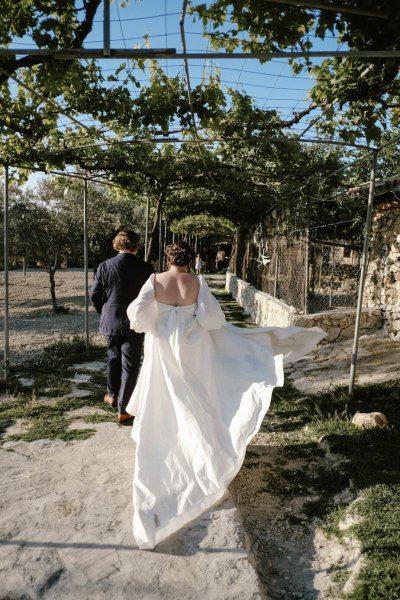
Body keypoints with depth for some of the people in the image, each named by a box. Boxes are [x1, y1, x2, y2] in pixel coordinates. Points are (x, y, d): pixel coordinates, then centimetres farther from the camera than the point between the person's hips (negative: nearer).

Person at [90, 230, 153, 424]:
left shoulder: (104, 266, -6)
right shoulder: (145, 268, -10)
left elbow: (94, 295, -1)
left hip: (110, 321, 2)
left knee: (113, 357, 24)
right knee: (130, 365, 7)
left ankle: (112, 395, 39)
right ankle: (123, 409, 10)